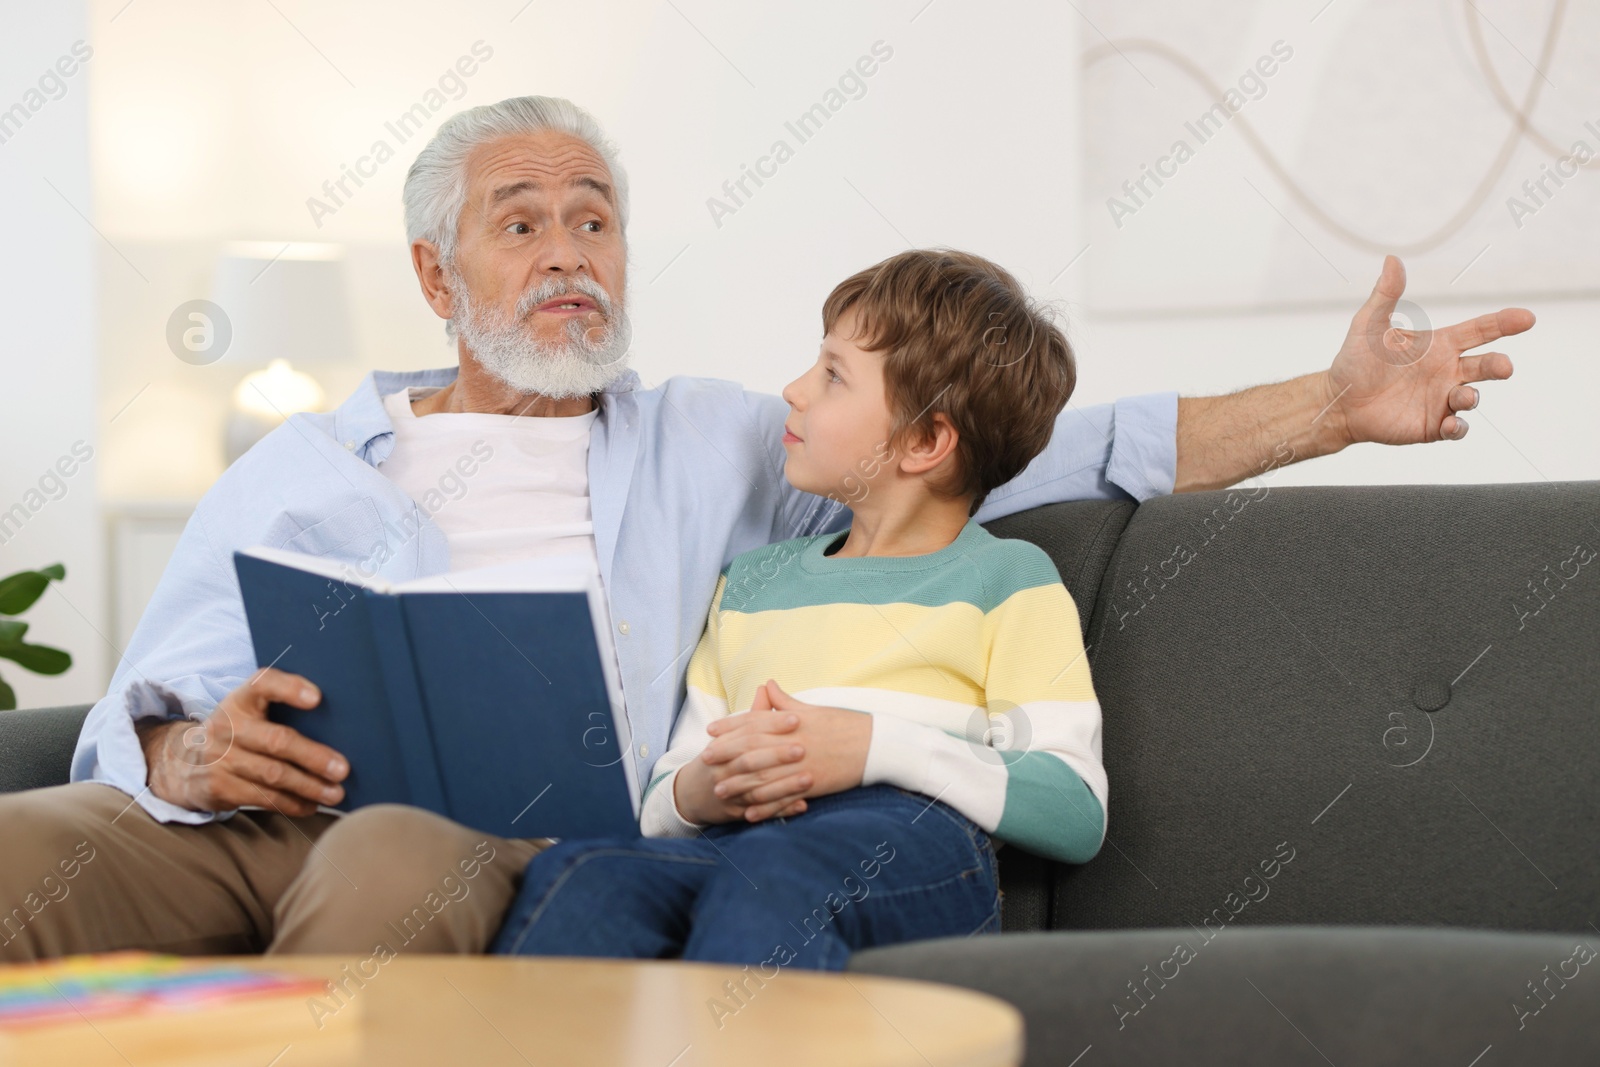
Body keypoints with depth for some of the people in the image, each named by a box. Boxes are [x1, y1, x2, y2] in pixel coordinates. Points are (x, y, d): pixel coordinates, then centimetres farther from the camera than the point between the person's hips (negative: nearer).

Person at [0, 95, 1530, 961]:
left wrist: (1333, 406, 11)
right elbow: (136, 718, 19)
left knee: (392, 870, -40)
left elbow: (1036, 450, 20)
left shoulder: (713, 445, 26)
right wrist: (191, 756, -9)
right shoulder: (297, 468, 25)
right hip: (235, 814, 2)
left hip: (493, 830, -1)